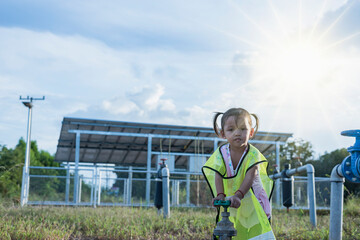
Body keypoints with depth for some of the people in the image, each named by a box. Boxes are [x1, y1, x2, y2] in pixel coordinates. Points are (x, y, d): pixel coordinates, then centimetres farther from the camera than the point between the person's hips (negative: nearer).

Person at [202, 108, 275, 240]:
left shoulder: (253, 153, -16)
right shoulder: (221, 152, -9)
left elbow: (250, 177, -28)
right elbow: (218, 175, -18)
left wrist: (238, 195, -43)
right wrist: (220, 195, -35)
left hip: (251, 200, -2)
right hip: (229, 202, 2)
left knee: (258, 229, -5)